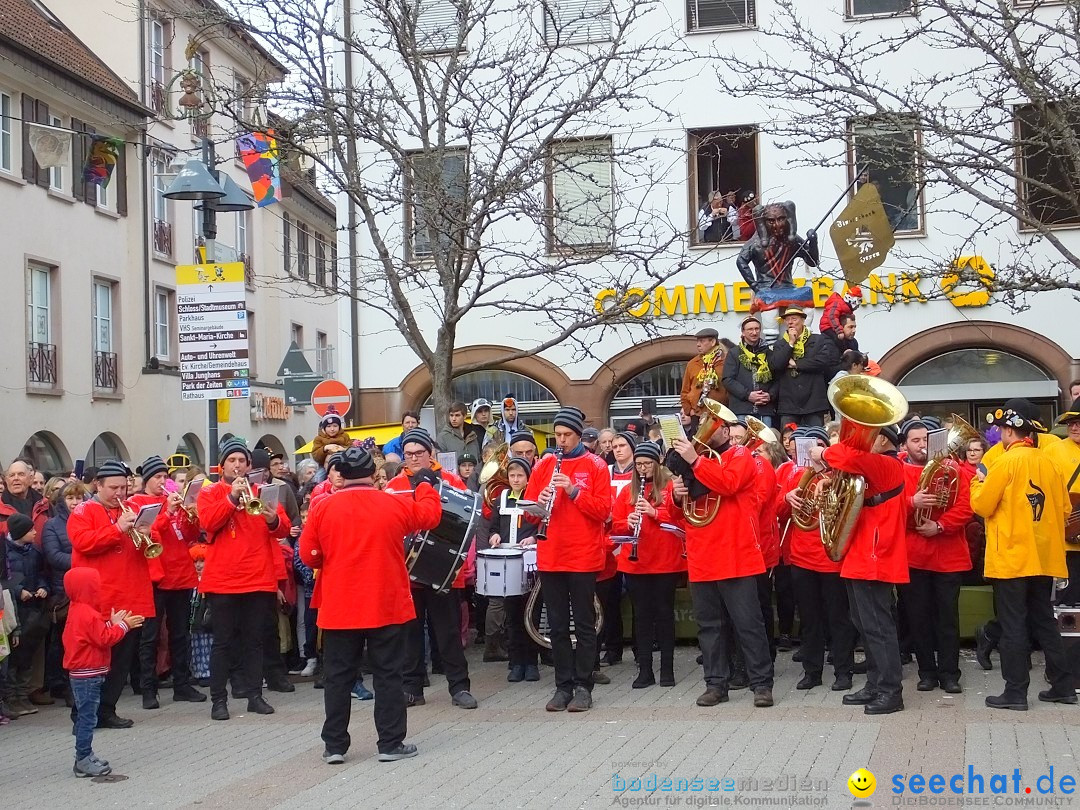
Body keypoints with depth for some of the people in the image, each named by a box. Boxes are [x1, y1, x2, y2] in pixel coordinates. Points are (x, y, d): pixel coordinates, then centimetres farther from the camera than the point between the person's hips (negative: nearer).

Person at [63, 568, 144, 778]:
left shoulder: (77, 611, 13)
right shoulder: (88, 614, -19)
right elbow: (104, 639, -20)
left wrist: (113, 623, 9)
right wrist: (123, 625, -12)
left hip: (82, 674, 11)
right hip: (88, 675, -11)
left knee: (85, 717, 16)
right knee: (87, 717, -6)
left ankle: (85, 757, 23)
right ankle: (84, 760, -3)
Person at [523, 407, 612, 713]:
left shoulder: (595, 466, -1)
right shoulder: (543, 465, 9)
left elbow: (604, 510, -8)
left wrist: (574, 491, -19)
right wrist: (538, 504, -12)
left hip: (584, 557, -3)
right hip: (550, 557, 4)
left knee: (584, 624, 2)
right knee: (557, 625, 7)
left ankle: (583, 686, 7)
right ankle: (563, 686, 14)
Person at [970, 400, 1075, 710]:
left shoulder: (1007, 462, -13)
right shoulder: (1048, 462, 6)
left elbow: (982, 506, -9)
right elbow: (1064, 508, 10)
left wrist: (978, 482, 8)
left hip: (1012, 557, -6)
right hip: (1043, 557, 6)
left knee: (1013, 626, -1)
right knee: (1044, 621, 15)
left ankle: (1015, 692, 1)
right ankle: (1062, 685, 17)